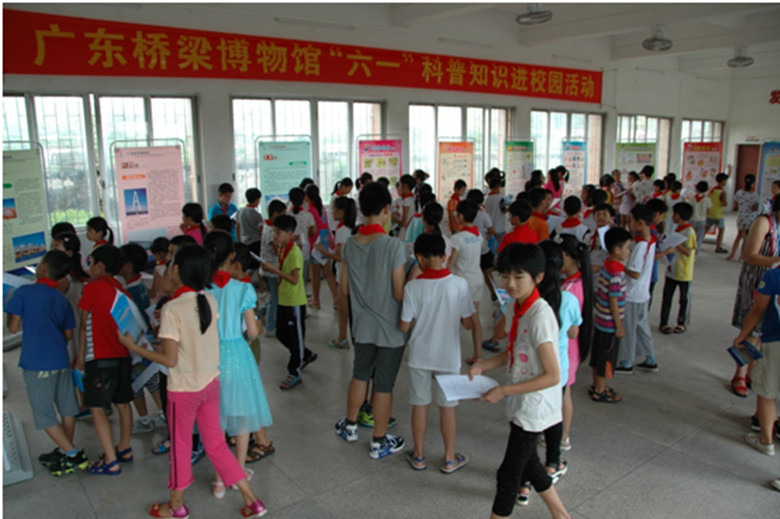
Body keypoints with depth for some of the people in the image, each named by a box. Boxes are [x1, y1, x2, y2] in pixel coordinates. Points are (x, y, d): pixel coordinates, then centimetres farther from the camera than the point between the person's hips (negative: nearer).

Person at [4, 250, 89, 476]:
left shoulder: (23, 292, -7)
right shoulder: (62, 299, 7)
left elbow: (13, 327, -5)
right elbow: (69, 334, 11)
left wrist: (9, 304, 12)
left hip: (36, 363, -5)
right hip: (61, 361, 5)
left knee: (45, 415, 2)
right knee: (67, 408, 14)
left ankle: (73, 455, 0)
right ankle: (65, 451, 25)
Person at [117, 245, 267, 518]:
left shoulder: (172, 309, -22)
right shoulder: (210, 300, -4)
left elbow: (170, 360, -20)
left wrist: (133, 347, -9)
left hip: (184, 389, -5)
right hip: (211, 382, 6)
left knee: (180, 447, 16)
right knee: (216, 444, 18)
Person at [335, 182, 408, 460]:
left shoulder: (349, 245, -4)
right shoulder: (394, 246, -22)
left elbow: (344, 289, 4)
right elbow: (400, 294, -20)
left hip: (362, 325, 5)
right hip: (390, 329, -5)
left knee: (360, 374, 24)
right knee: (384, 384, 9)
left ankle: (350, 425, 42)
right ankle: (379, 442, 24)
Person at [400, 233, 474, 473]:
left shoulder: (412, 287, -14)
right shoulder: (459, 284, -14)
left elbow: (404, 327, -8)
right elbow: (468, 323, -8)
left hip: (420, 356, 0)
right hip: (448, 356, 0)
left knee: (419, 405, 15)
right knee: (447, 407, 14)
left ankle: (418, 455, 30)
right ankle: (450, 459, 27)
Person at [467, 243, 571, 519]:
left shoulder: (540, 316, -27)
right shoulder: (513, 308, -1)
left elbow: (552, 377, -26)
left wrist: (504, 390, -24)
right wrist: (483, 365, -3)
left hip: (534, 406, -9)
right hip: (520, 402, 9)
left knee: (508, 473, 4)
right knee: (527, 462, 25)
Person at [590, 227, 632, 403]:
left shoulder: (606, 265, 2)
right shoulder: (617, 273, -25)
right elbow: (613, 302, -22)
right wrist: (619, 326, -13)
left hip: (600, 319, 9)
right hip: (610, 323, -9)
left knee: (598, 354, 20)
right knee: (607, 358, 6)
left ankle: (596, 385, 35)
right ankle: (600, 392, 20)